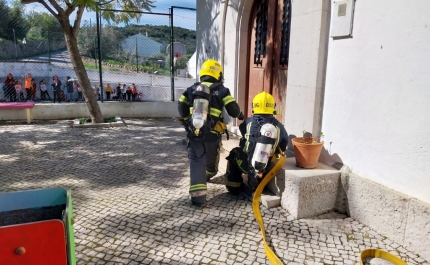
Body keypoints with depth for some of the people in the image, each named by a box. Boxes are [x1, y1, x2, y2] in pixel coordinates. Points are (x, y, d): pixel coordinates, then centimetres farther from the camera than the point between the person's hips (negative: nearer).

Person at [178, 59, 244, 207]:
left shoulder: (192, 89, 9)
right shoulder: (222, 90, 0)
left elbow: (181, 107, 7)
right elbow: (233, 110, -6)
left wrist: (187, 120, 24)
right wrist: (239, 115, 16)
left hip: (194, 133, 1)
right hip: (212, 134, -1)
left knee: (196, 163, 2)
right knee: (211, 161, 26)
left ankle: (198, 197, -7)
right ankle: (207, 177, 54)